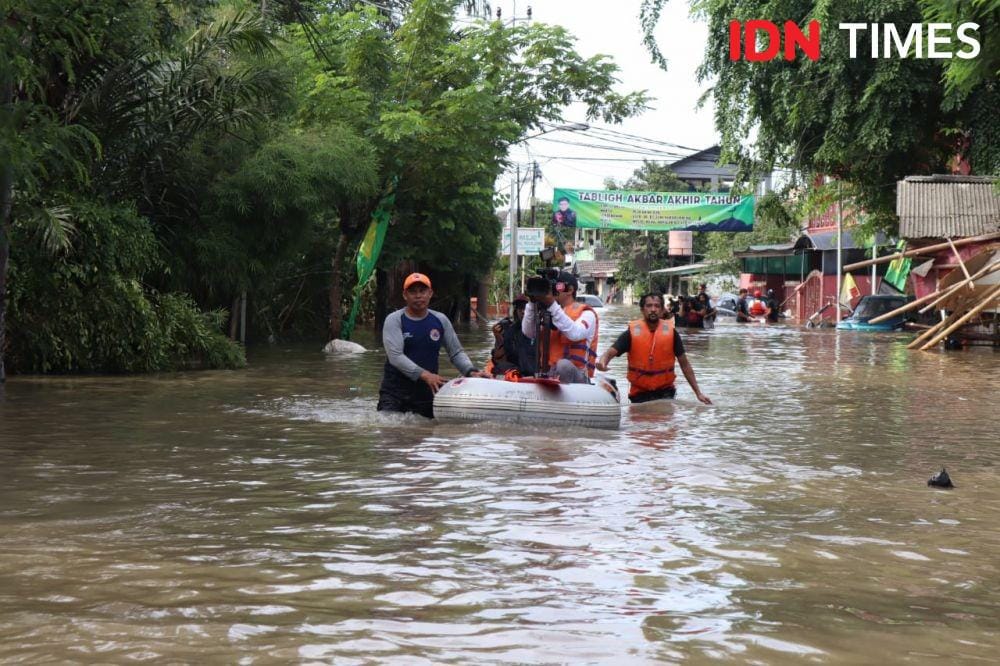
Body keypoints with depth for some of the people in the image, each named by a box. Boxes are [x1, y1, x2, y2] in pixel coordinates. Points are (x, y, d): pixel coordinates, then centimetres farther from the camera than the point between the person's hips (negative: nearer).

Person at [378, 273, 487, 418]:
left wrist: (471, 372, -10)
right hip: (394, 392, -3)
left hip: (427, 392, 3)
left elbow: (456, 353, 11)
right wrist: (424, 375, -26)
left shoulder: (441, 320, 9)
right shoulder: (394, 320, -3)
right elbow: (395, 356, -15)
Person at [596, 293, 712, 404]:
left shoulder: (671, 331, -2)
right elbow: (611, 352, -12)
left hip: (665, 393, 0)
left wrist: (698, 393, 3)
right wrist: (602, 362, -37)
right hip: (640, 394, 0)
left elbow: (684, 364, 4)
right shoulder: (632, 332, -5)